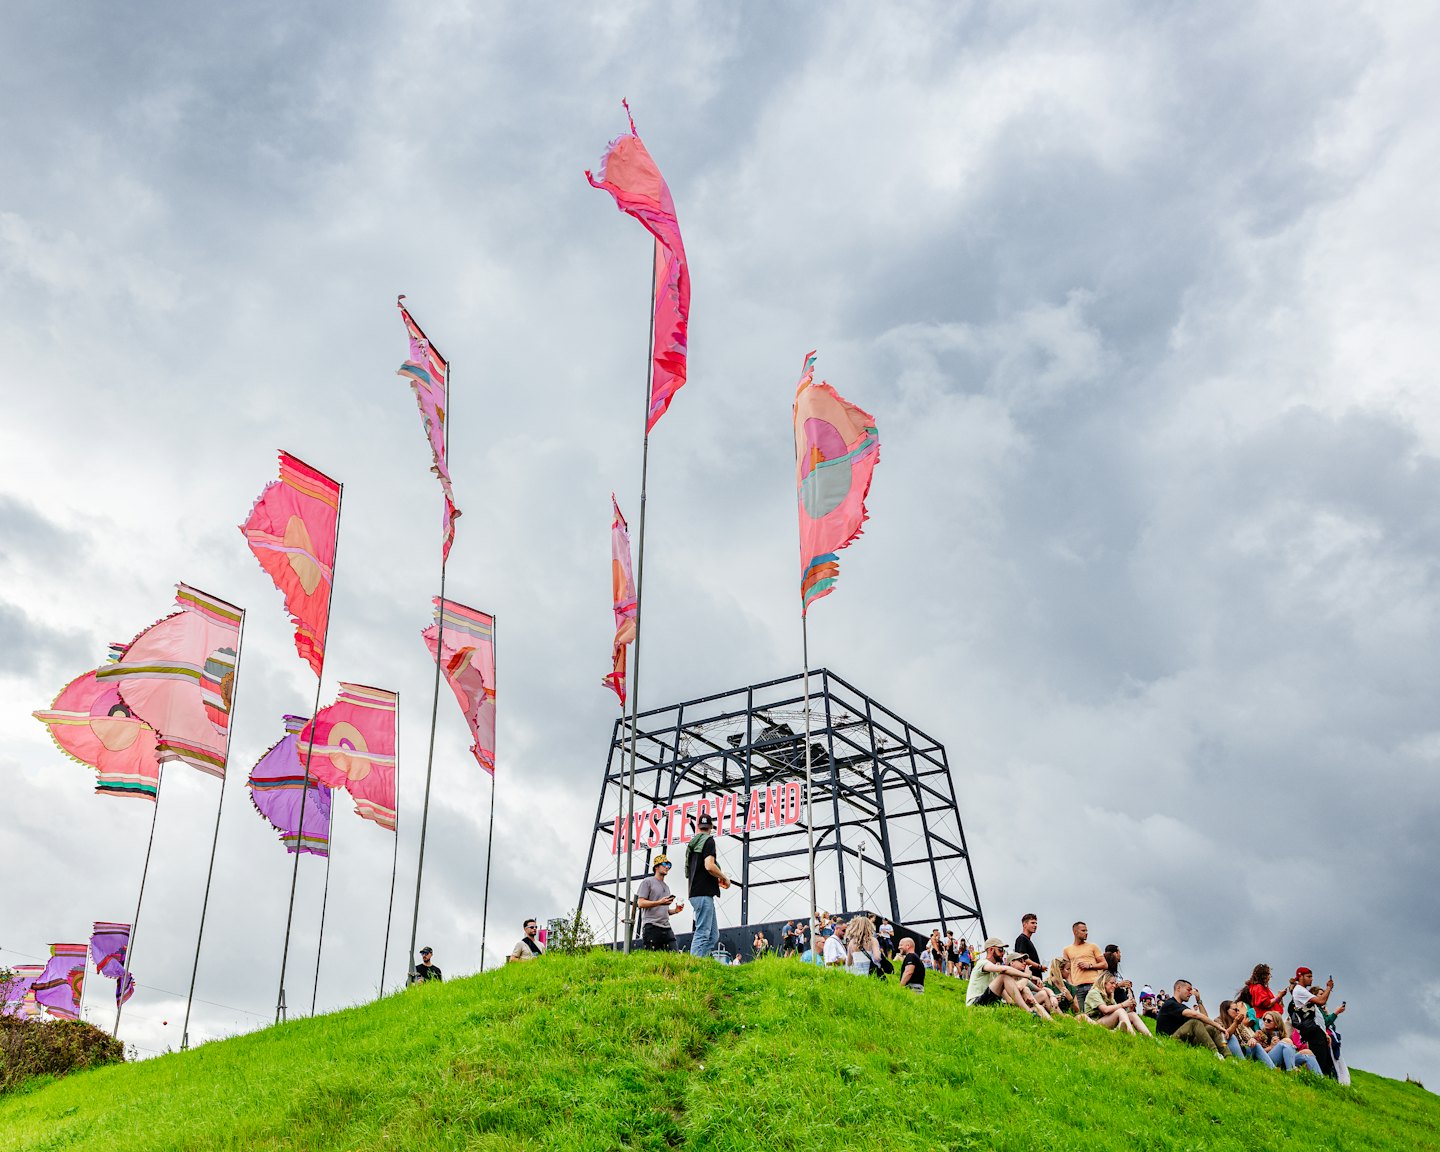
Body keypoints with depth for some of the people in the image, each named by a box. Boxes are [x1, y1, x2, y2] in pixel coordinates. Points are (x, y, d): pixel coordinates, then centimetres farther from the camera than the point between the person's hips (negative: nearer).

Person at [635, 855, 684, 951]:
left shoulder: (666, 887, 27)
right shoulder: (647, 882, 4)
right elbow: (641, 903, -7)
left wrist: (675, 910, 9)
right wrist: (660, 902, -16)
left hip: (666, 928, 7)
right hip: (651, 927, -7)